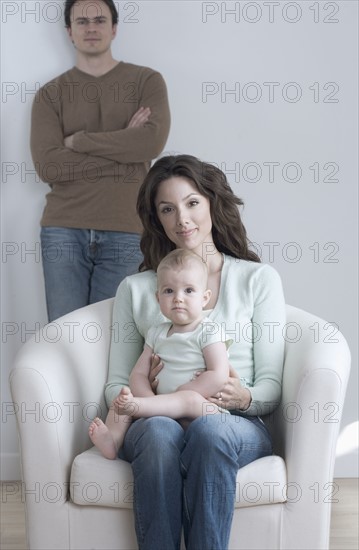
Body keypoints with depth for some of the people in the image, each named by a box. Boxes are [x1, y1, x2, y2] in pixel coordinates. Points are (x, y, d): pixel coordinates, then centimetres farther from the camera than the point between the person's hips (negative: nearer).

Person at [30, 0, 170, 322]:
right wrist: (124, 148, -7)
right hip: (63, 229, 1)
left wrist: (77, 140, -5)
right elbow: (47, 166, -6)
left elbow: (152, 143, -11)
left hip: (126, 232, -1)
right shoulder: (50, 94, 9)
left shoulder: (147, 81, 8)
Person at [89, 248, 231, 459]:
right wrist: (151, 399, -11)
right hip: (164, 406, 6)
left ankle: (134, 406, -48)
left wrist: (179, 395, -15)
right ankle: (112, 440, -24)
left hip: (203, 406, -6)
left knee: (191, 400, -36)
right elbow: (139, 373, 10)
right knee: (122, 396, -5)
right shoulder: (157, 334, 14)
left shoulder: (208, 331, -4)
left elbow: (219, 376, -16)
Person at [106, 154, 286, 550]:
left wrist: (243, 398, -15)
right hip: (153, 422, 1)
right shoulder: (135, 289, 16)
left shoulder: (259, 279, 12)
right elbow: (115, 387, 14)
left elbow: (271, 387, 8)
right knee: (159, 430, -35)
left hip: (236, 425, -1)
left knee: (209, 429, -36)